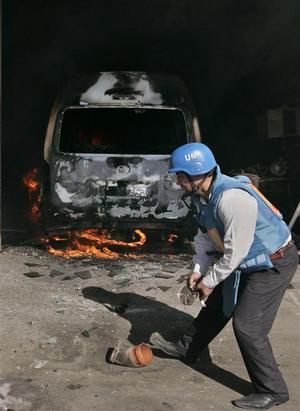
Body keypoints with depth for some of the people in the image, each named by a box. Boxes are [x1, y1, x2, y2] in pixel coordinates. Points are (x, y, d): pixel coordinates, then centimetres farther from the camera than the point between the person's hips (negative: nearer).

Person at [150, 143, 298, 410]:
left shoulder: (233, 198, -34)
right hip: (247, 263, 9)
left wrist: (209, 281, -15)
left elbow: (235, 252, -27)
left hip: (273, 263, -9)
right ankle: (186, 349, 39)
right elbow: (205, 237, 8)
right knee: (216, 307, 19)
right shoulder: (201, 197, -4)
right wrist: (199, 271, -1)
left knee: (247, 326, -9)